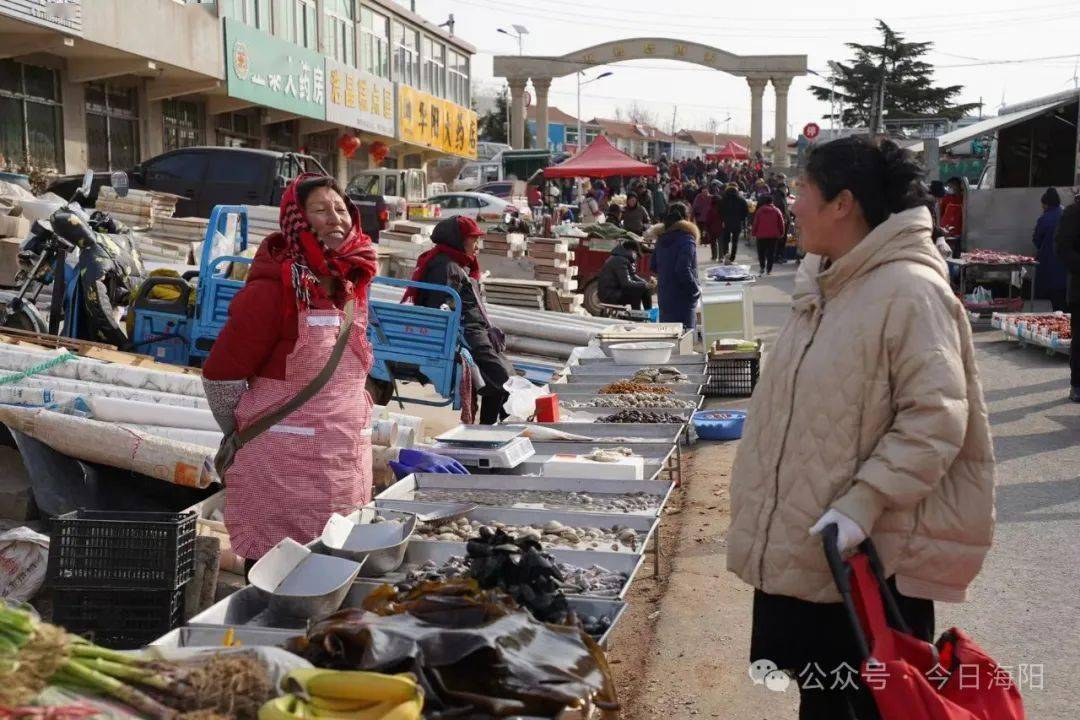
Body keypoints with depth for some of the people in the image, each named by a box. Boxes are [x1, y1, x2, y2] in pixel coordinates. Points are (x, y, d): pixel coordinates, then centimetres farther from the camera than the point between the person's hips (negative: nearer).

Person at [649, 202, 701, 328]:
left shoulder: (662, 238, 6)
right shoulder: (686, 239, -14)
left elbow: (653, 267, 12)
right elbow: (683, 270, -22)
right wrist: (696, 291, -11)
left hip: (663, 295, 7)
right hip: (682, 298, -7)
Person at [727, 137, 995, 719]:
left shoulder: (910, 290, -18)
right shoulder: (825, 287, 10)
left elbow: (937, 419, -23)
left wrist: (861, 504, -27)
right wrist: (767, 511, 20)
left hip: (870, 558, -8)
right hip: (798, 546, 8)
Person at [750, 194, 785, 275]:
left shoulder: (759, 211, -5)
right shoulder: (776, 211, -1)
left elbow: (755, 223, -3)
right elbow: (781, 223, 1)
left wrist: (753, 233, 7)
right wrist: (781, 233, 12)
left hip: (761, 235, -1)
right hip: (773, 236, 1)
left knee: (761, 252, 12)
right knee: (771, 253, 6)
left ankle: (762, 267, 4)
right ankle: (769, 269, 3)